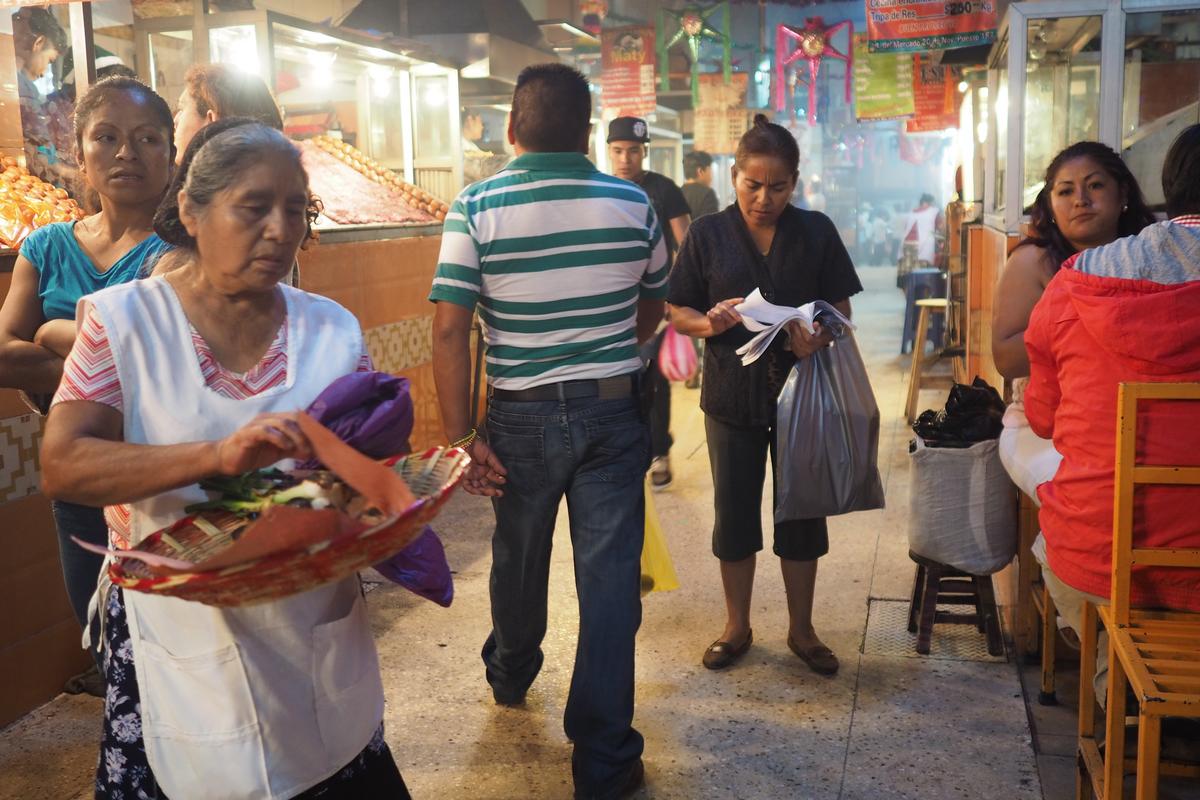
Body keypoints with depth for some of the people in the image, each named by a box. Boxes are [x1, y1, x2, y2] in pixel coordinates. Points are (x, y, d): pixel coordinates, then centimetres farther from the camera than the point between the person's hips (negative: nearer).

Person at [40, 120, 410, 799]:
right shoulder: (125, 319, -5)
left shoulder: (333, 329, 2)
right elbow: (62, 467, -16)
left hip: (318, 637, 2)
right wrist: (218, 454, -31)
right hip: (183, 653, -2)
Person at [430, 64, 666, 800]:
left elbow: (450, 331, -13)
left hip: (522, 415, 0)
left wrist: (461, 436, -8)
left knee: (518, 559, 22)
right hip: (614, 412, 0)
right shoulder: (633, 204, -2)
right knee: (610, 575, 4)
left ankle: (511, 676, 48)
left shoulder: (476, 208, -8)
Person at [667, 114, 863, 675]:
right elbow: (678, 312, 1)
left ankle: (801, 629, 27)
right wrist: (709, 323, -21)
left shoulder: (816, 232, 0)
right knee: (734, 509, 9)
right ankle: (736, 626, 28)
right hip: (732, 393, 0)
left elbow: (841, 308, 3)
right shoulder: (708, 234, -2)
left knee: (802, 508, 9)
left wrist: (818, 336, -19)